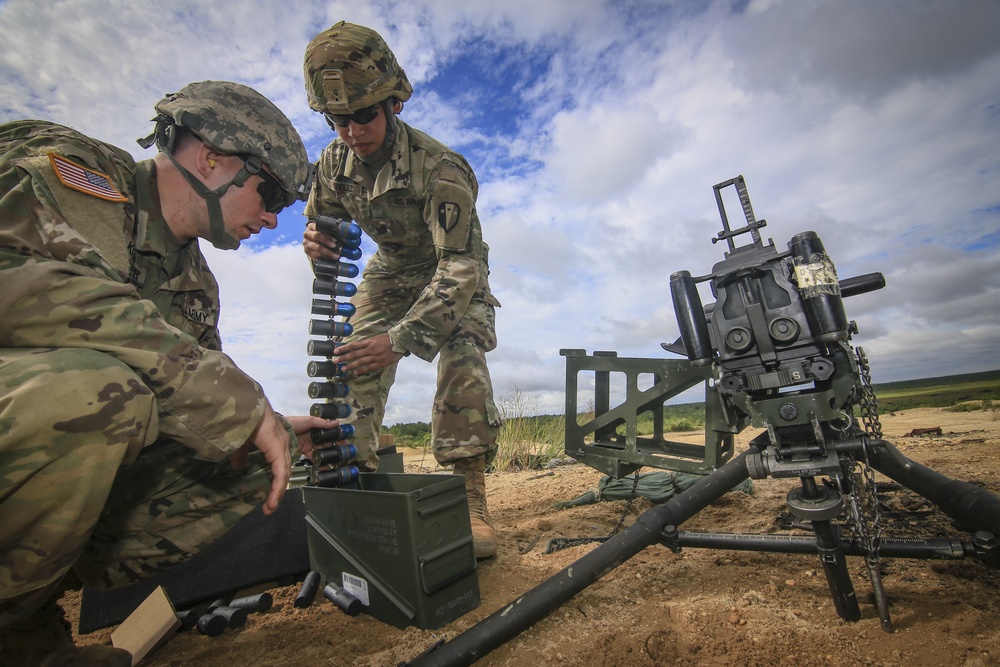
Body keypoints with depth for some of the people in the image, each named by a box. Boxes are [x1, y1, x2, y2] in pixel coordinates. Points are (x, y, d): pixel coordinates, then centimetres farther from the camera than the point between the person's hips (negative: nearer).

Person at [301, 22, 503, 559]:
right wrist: (316, 243, -25)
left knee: (461, 359, -29)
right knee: (354, 366, -10)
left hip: (453, 273, -4)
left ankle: (471, 503, -20)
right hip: (390, 272, 5)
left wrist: (400, 340, -48)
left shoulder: (440, 168, -32)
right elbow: (320, 220, 2)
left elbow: (460, 265, -39)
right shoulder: (335, 162, -12)